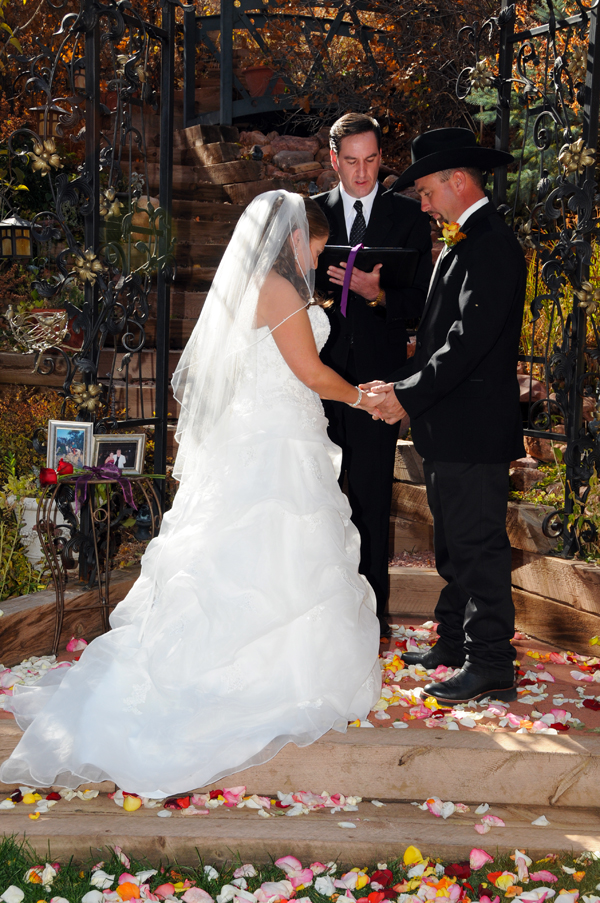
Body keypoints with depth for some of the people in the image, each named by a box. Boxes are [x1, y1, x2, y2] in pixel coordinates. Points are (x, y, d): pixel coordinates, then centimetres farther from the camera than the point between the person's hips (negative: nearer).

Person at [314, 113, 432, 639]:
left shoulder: (408, 216, 4)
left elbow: (420, 302, -2)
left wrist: (377, 294, -20)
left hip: (377, 375, -2)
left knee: (372, 497, 1)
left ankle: (372, 606, 12)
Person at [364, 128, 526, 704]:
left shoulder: (492, 246, -15)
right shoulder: (462, 245, 17)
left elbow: (468, 341, -22)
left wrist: (409, 396, -16)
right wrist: (401, 383, 7)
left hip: (473, 427, -10)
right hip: (450, 428, 10)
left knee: (478, 545, -5)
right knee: (454, 542, 17)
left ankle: (491, 666, 2)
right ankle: (455, 643, 29)